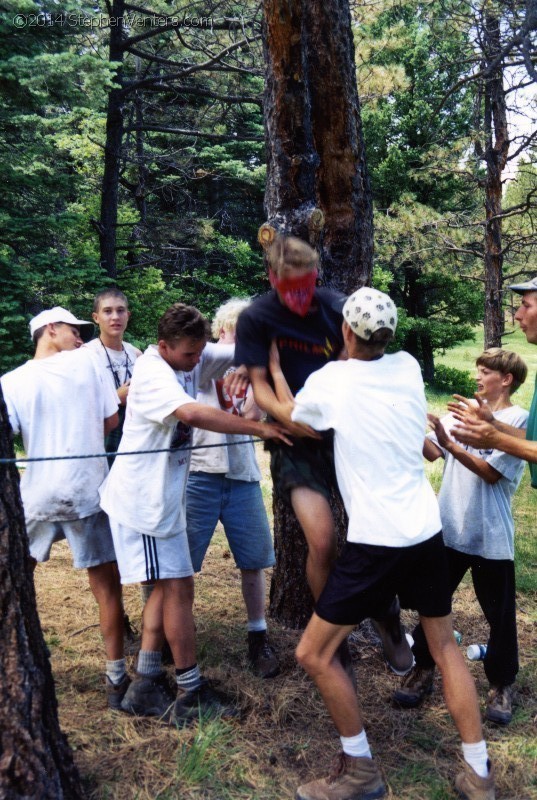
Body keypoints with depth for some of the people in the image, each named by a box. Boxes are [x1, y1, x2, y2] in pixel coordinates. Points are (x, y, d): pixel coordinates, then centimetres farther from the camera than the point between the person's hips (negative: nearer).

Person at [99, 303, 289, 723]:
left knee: (168, 586, 13)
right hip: (143, 499, -9)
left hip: (164, 496, 9)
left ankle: (145, 684, 22)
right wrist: (259, 428, -38)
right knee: (179, 586, -4)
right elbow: (191, 413, -41)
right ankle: (191, 692, 10)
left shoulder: (193, 357, 1)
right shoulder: (152, 374, -24)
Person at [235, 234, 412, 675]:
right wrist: (289, 416, -23)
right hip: (296, 440, -2)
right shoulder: (256, 318, -6)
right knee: (322, 541, -14)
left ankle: (388, 620, 24)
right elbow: (260, 385, -6)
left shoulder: (337, 307, -1)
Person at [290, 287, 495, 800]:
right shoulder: (408, 368, 4)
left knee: (314, 656, 9)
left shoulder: (331, 380, -8)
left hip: (376, 543, -6)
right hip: (426, 532, 6)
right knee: (445, 647, 22)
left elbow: (288, 416, 13)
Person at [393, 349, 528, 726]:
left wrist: (449, 442, -23)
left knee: (500, 613, 10)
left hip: (491, 536, -4)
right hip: (449, 529, 4)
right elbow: (432, 452, -1)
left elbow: (492, 472, -15)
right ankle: (424, 669, 30)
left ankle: (502, 683, 29)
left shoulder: (519, 420, -8)